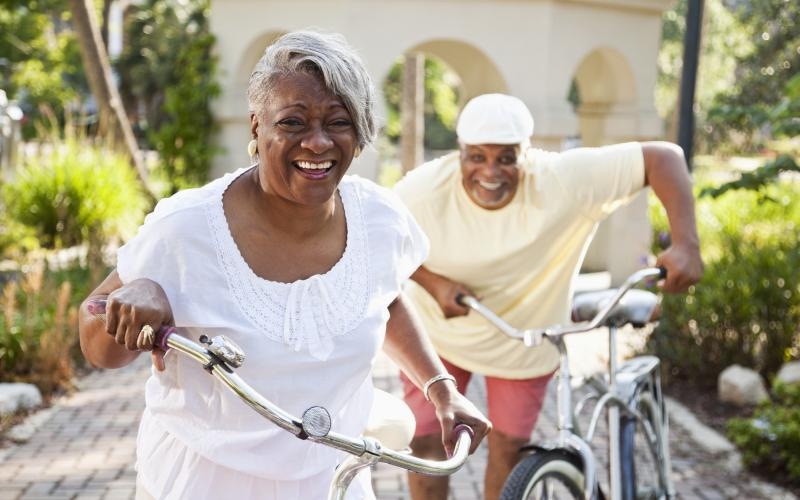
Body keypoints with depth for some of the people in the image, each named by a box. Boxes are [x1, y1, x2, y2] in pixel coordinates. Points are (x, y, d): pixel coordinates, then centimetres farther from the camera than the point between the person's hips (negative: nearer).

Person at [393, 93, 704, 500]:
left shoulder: (565, 181, -30)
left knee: (507, 450, 8)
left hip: (524, 343, 0)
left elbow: (663, 157, -28)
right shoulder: (424, 189, -27)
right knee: (424, 440, 3)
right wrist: (432, 282, -24)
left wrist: (685, 245, -37)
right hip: (438, 335, 0)